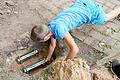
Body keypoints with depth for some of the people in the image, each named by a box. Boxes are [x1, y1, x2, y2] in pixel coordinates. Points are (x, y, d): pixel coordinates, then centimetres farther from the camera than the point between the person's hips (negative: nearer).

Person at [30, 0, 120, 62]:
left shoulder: (58, 29, -36)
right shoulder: (49, 28, -10)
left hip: (92, 11, -6)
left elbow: (75, 49, -35)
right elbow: (53, 45, 8)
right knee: (72, 30, 23)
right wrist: (48, 58, 21)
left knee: (106, 18, 25)